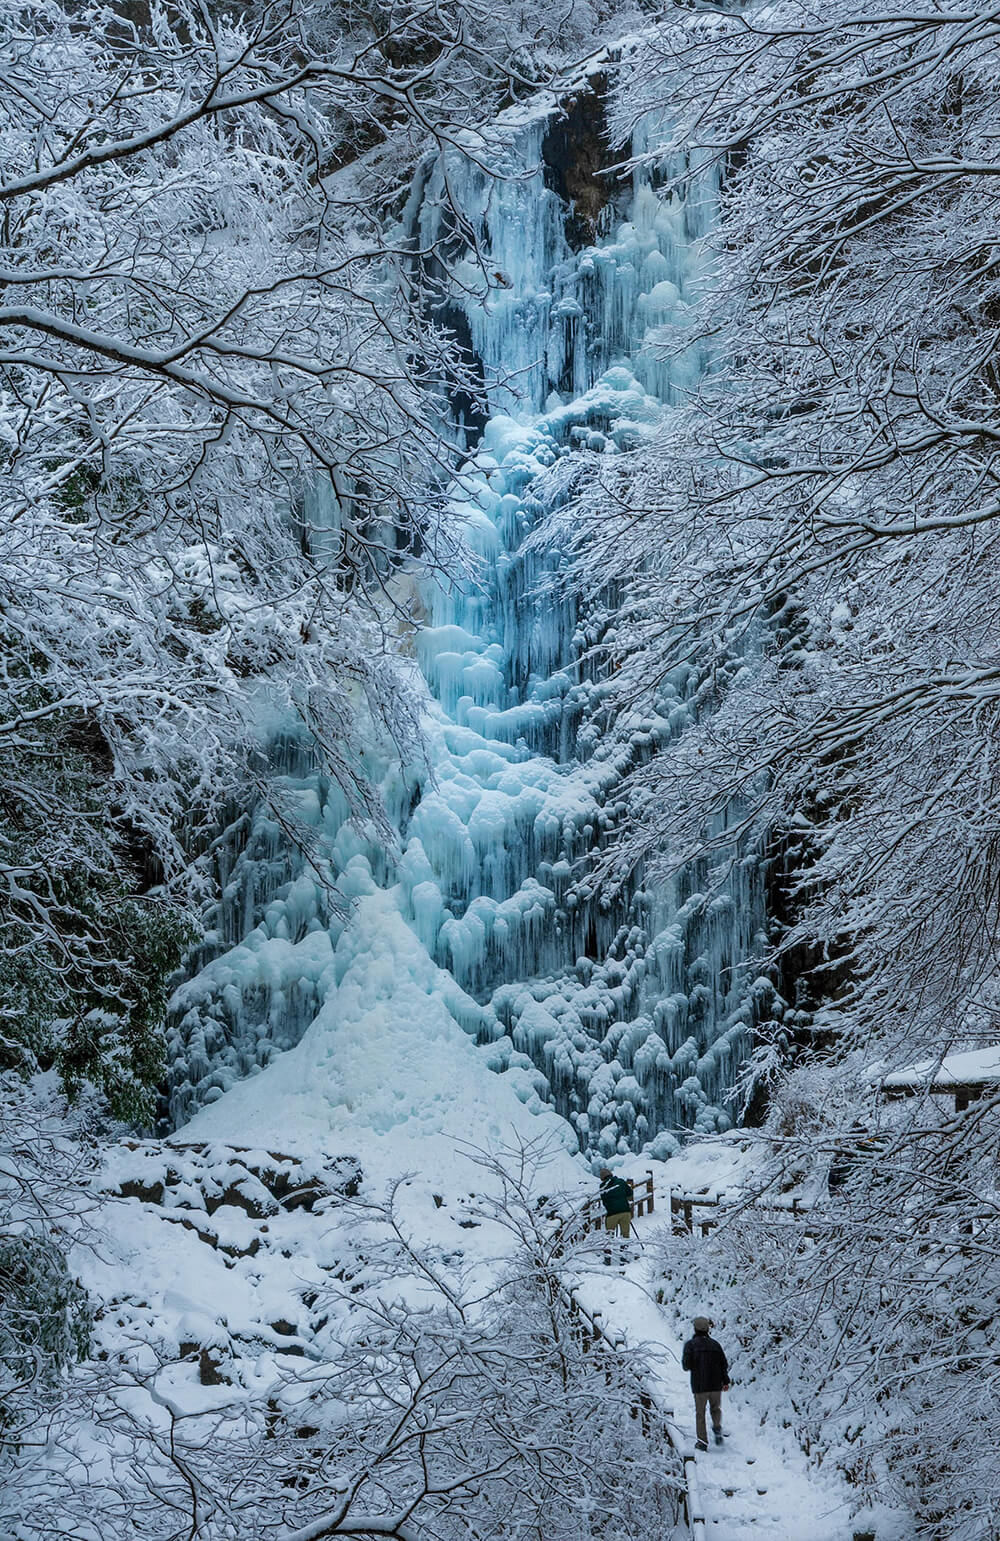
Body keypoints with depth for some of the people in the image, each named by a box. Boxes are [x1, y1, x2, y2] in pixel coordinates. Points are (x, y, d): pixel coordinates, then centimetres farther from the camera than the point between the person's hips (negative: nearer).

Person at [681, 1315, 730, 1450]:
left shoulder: (691, 1344, -3)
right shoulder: (715, 1344, 7)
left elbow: (687, 1365, -10)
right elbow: (724, 1364, 5)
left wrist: (684, 1363, 12)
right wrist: (725, 1381, 14)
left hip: (699, 1385, -2)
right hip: (716, 1384, 2)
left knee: (700, 1413, 9)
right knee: (716, 1409, 21)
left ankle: (702, 1441, 4)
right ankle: (717, 1427, -6)